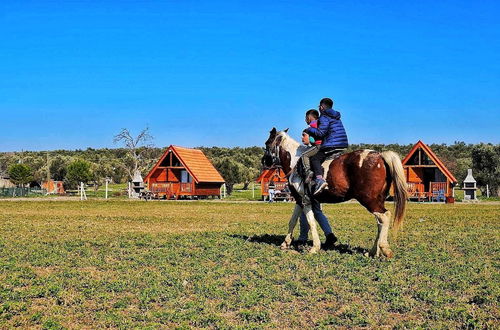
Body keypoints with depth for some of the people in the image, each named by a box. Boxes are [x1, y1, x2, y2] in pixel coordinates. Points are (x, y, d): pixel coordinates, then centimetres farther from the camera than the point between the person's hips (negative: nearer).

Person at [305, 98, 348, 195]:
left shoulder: (324, 117, -5)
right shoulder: (336, 117, 24)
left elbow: (320, 133, -13)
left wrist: (309, 129, 2)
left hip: (332, 145, -9)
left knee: (315, 158, -13)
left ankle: (319, 179, -33)